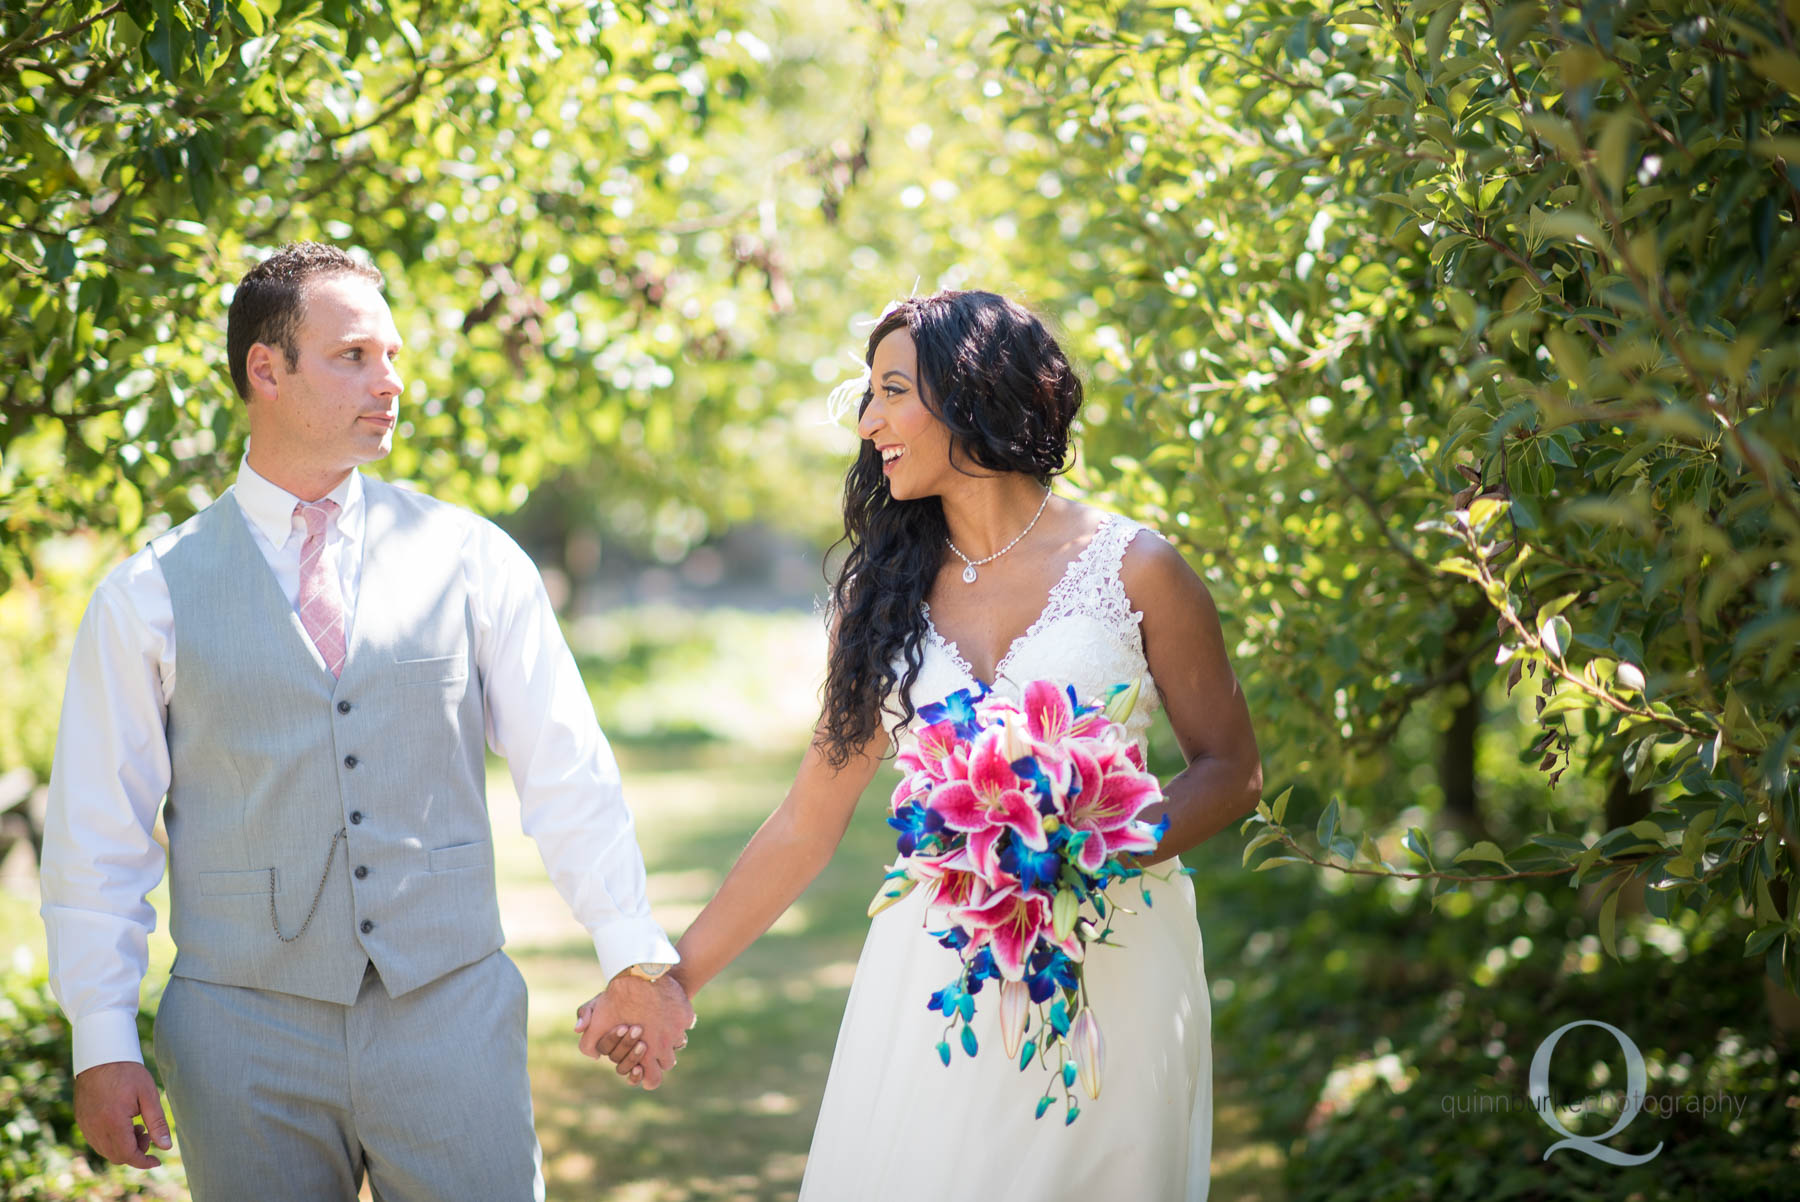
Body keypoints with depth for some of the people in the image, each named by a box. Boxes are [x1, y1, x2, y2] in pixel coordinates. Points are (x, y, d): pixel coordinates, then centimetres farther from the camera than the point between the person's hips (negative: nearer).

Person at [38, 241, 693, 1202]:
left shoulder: (473, 560, 4)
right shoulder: (149, 597, 1)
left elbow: (567, 774, 5)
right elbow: (95, 835, 4)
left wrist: (636, 955, 1)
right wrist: (102, 1043, 0)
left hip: (453, 1014, 1)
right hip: (243, 1039, -1)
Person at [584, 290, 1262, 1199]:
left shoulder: (1131, 569, -3)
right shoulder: (884, 592, 7)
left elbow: (1231, 770, 0)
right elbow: (807, 824, 9)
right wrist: (678, 976, 8)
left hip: (1107, 962, -2)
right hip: (935, 974, 3)